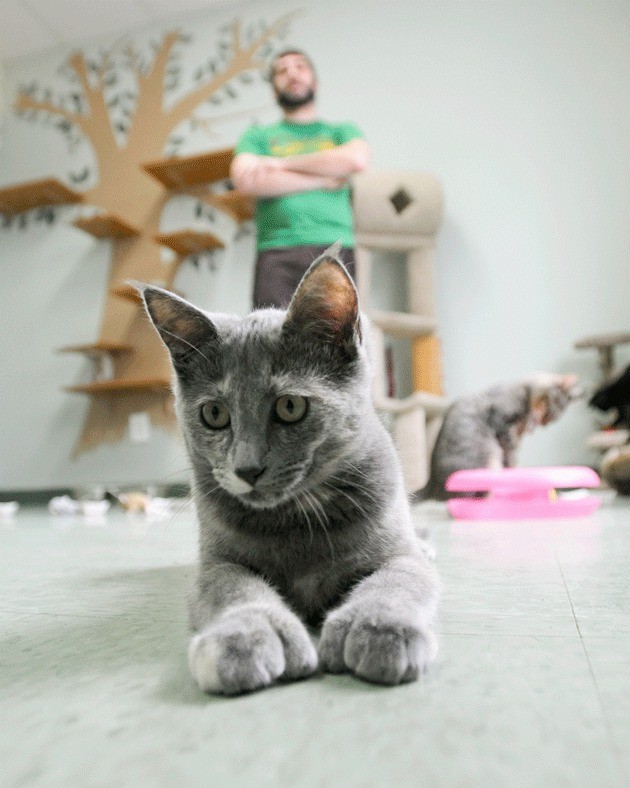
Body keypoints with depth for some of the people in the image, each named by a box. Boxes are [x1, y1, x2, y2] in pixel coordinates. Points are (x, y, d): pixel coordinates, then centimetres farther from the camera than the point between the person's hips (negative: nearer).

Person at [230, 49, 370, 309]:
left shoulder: (343, 131, 24)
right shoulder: (257, 136, 22)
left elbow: (357, 159, -1)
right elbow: (245, 180, 1)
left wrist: (282, 164, 3)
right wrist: (324, 179, 1)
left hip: (335, 250, 1)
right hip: (277, 255, 0)